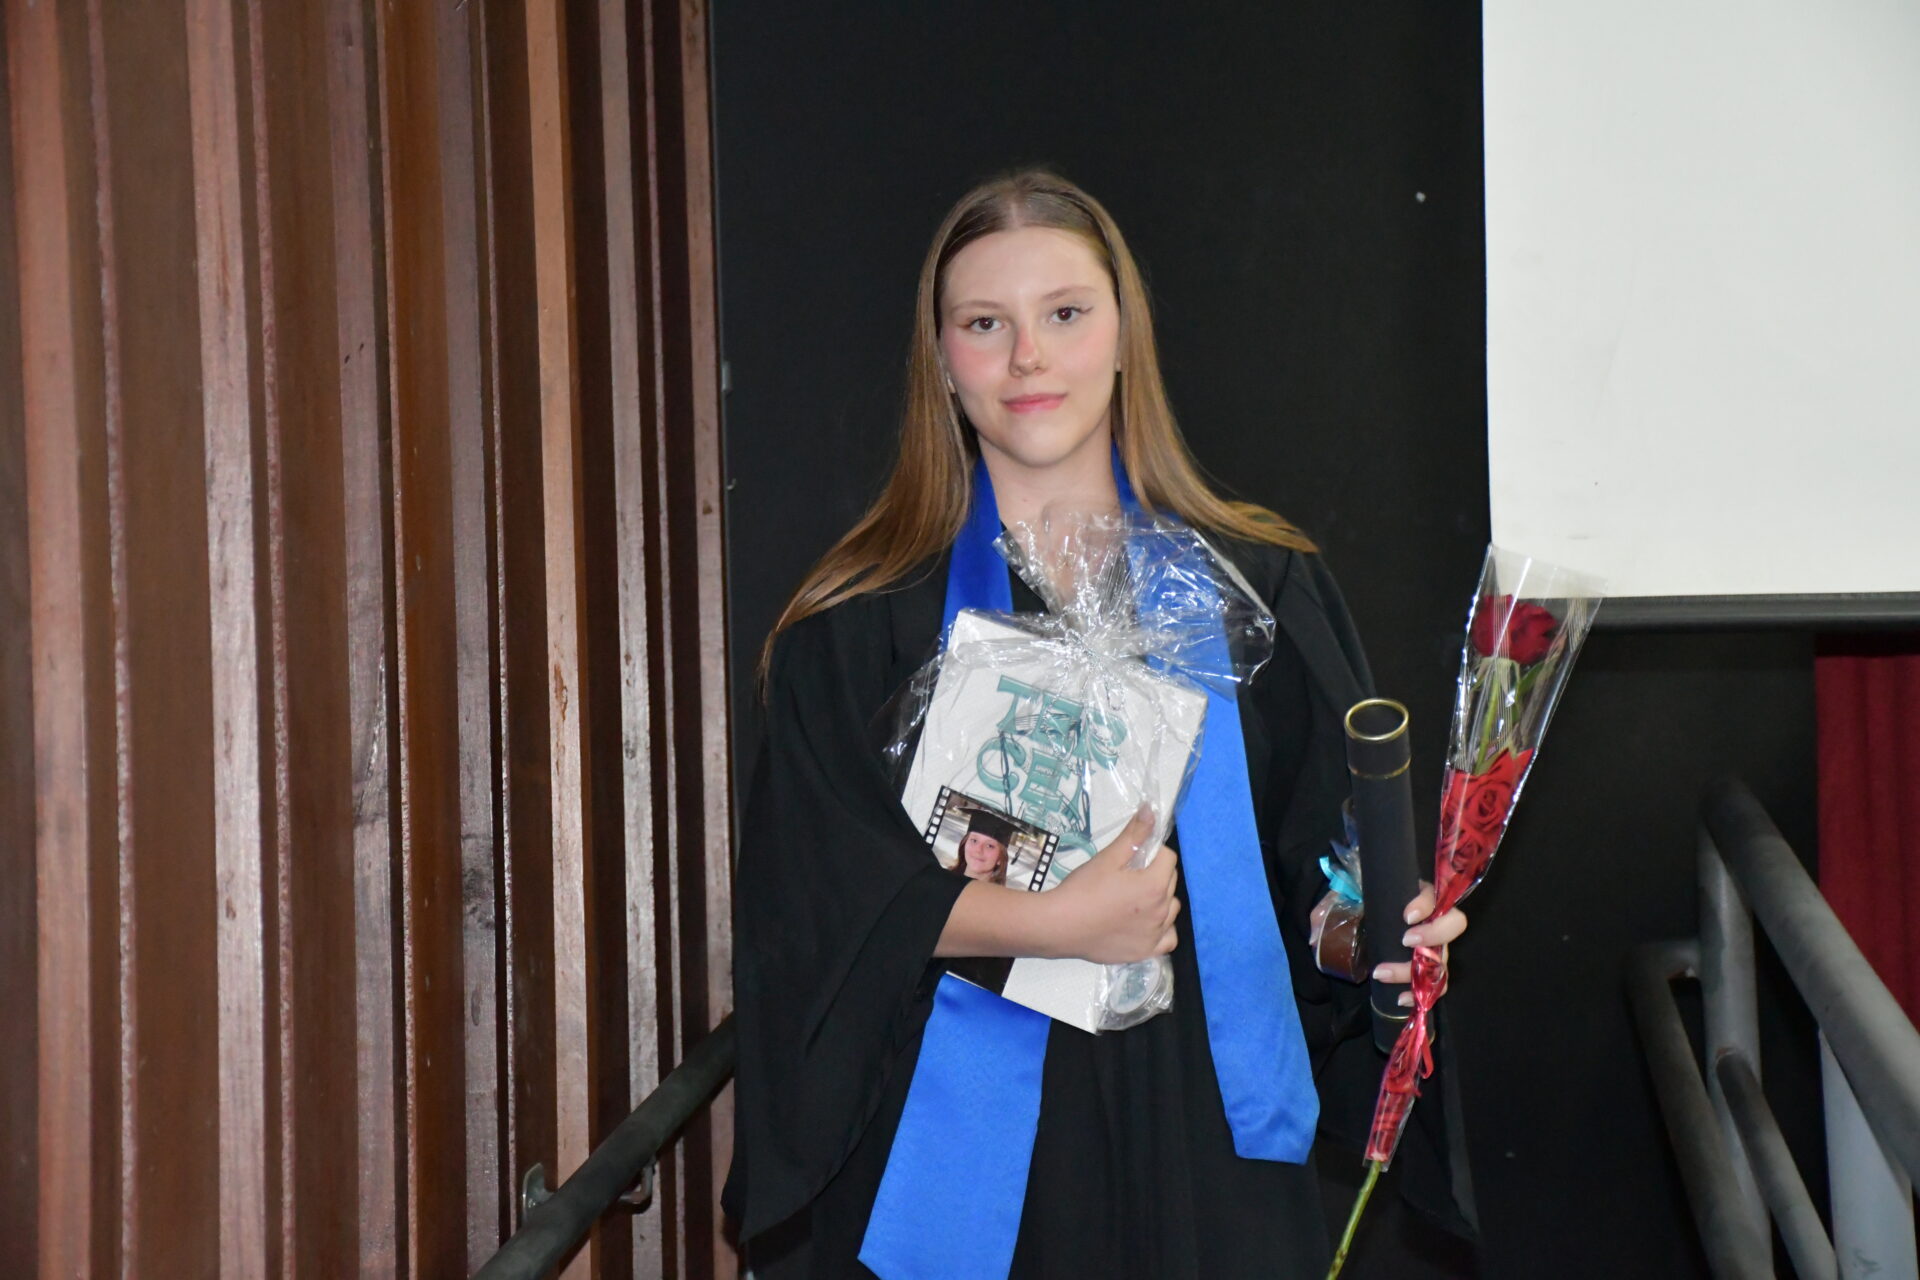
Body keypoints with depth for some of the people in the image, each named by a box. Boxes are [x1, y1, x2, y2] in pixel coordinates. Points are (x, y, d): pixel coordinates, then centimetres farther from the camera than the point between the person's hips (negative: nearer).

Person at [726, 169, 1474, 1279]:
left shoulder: (1261, 589, 5)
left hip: (1190, 1121, 1)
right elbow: (814, 888, -6)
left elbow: (1322, 855, 4)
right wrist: (1051, 922, -17)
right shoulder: (861, 622, 2)